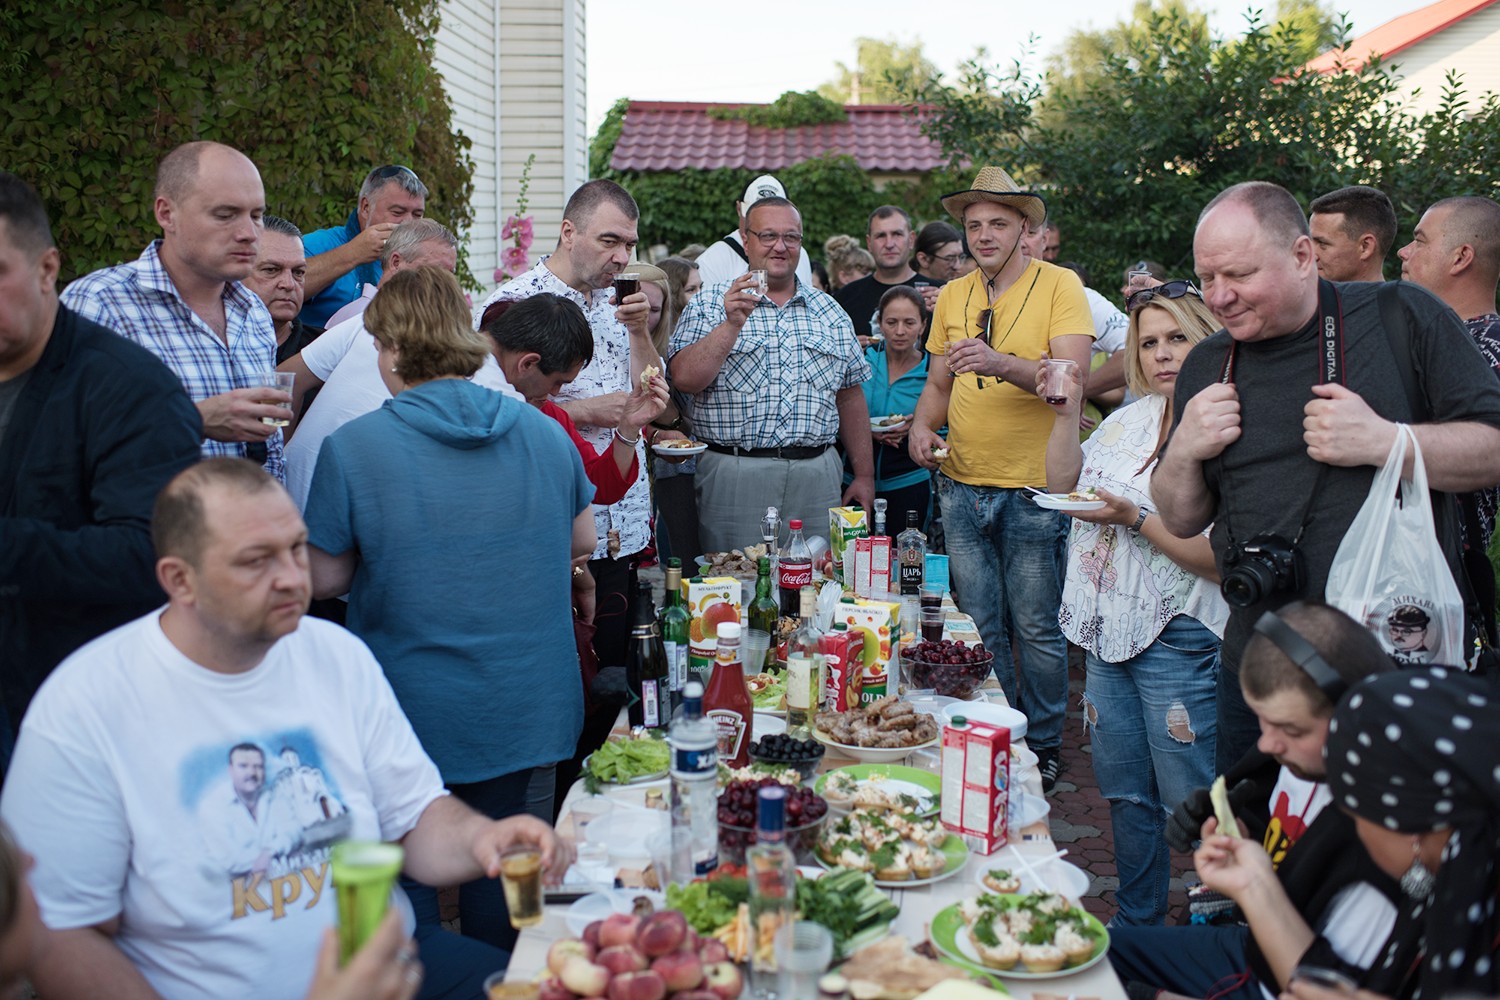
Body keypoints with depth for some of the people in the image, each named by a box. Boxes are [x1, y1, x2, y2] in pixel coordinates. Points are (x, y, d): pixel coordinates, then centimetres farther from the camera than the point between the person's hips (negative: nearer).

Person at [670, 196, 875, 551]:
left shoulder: (829, 311, 14)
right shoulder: (711, 304, 3)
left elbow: (850, 397, 15)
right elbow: (684, 380, -10)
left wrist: (864, 475, 11)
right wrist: (732, 325, -20)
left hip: (816, 479, 3)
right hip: (734, 475, -3)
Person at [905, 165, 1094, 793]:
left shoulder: (1059, 286, -5)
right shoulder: (952, 297, 11)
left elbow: (1072, 377, -17)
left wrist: (1003, 364, -33)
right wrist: (922, 426, -3)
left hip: (1033, 488, -4)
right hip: (962, 485, 5)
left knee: (1035, 629, 4)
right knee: (981, 626, 12)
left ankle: (1044, 747, 21)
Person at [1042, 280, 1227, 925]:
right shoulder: (1132, 418, 11)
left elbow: (1220, 556, -18)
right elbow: (1065, 482, 14)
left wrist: (1135, 518, -23)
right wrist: (1066, 410, 4)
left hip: (1179, 636, -8)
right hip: (1109, 630, 8)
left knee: (1190, 803, -1)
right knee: (1124, 793, 18)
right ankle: (1135, 926, 34)